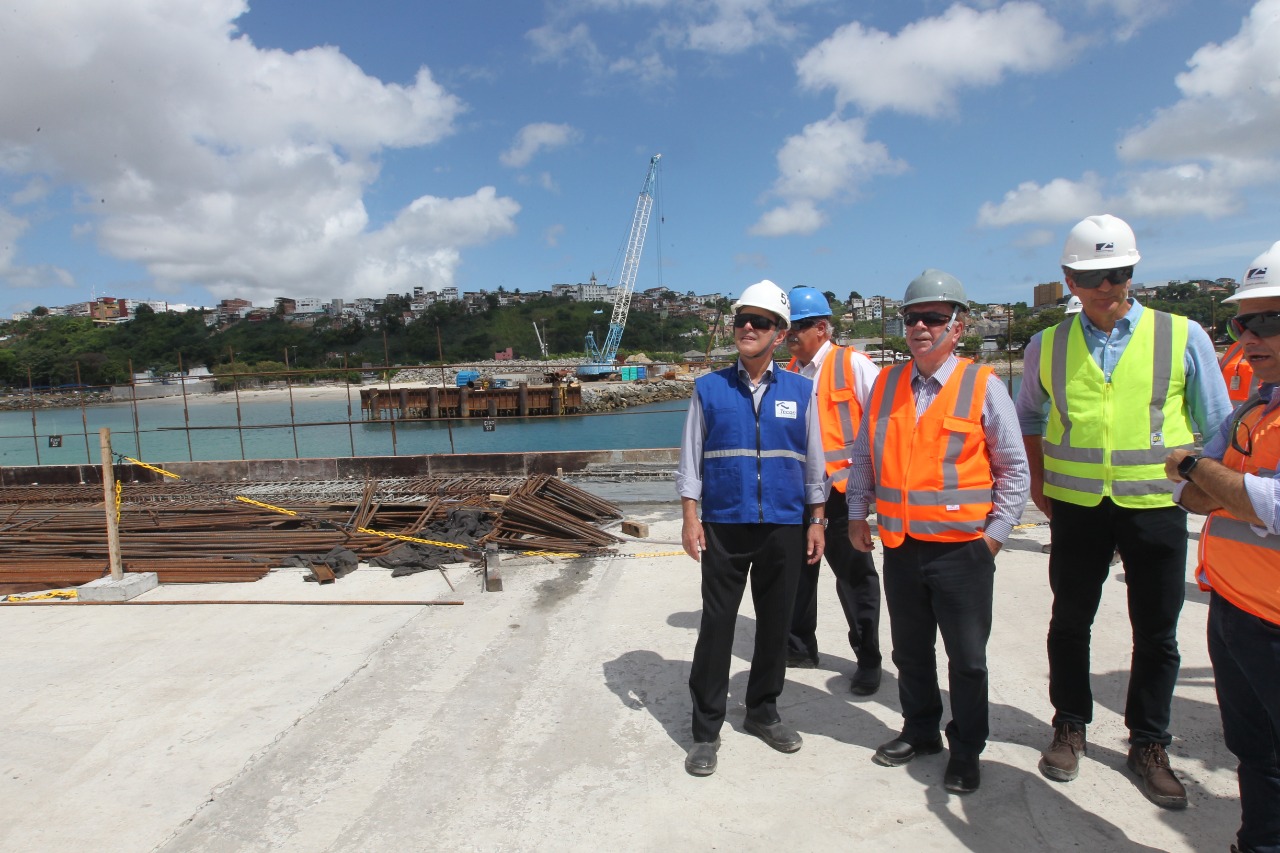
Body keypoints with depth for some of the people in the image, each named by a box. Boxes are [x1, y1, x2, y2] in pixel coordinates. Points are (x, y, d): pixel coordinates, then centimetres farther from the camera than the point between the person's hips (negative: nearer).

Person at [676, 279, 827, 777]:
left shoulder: (800, 391, 5)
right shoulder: (709, 389, 2)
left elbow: (813, 461, 10)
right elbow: (691, 458, 3)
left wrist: (817, 520, 7)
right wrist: (690, 518, -4)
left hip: (784, 527, 2)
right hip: (724, 527, -1)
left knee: (775, 624, 13)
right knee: (716, 626, 2)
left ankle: (763, 712, 32)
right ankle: (706, 730, 16)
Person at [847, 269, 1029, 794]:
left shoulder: (983, 386, -6)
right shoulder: (886, 384, 5)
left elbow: (1014, 469, -1)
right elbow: (863, 455, 13)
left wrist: (996, 531, -5)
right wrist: (857, 514, 8)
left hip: (963, 548, -3)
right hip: (900, 547, 4)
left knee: (967, 659, 10)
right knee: (910, 651, 18)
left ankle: (966, 750, 29)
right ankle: (920, 731, 38)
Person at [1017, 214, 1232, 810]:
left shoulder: (1182, 336, -3)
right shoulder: (1047, 346, 2)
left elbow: (1217, 425, 6)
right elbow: (1028, 415, 17)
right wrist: (1038, 479, 10)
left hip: (1156, 505, -1)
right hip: (1075, 507, 1)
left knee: (1156, 633, 10)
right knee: (1070, 621, 12)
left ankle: (1148, 745, 30)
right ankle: (1070, 727, 32)